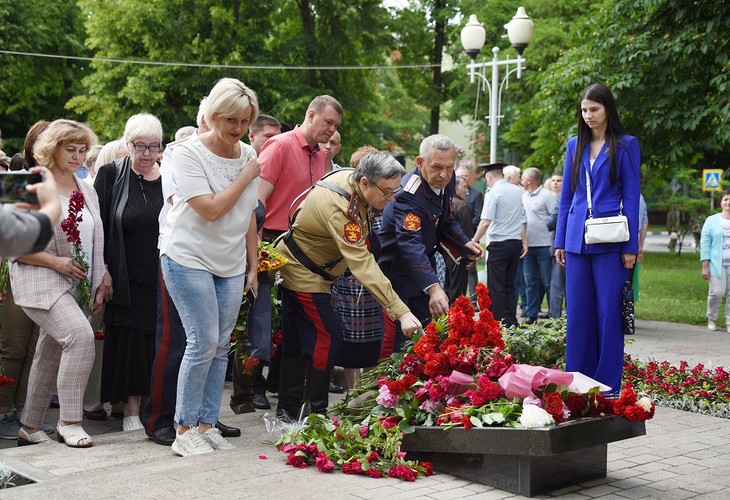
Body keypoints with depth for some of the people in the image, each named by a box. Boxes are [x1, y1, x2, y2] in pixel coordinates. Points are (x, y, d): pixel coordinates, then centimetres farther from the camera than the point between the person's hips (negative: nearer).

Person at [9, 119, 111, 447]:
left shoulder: (86, 191, 14)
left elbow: (95, 241, 21)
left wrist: (101, 280, 8)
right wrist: (56, 262, -17)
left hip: (76, 286, 7)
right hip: (40, 281, -7)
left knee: (50, 356, 11)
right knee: (80, 334, -25)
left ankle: (29, 428, 23)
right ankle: (68, 422, -16)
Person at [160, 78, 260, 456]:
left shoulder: (248, 155, 7)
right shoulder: (188, 154, -11)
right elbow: (211, 210, -20)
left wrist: (253, 265, 13)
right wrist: (246, 177, -12)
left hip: (231, 264, 6)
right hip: (189, 258, -6)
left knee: (221, 346, 4)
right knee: (204, 341, -11)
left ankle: (206, 425, 13)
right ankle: (185, 430, -1)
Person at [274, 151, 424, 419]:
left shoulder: (349, 177, -7)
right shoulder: (340, 208, -36)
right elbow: (363, 265, -41)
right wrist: (401, 312, -45)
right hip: (304, 273, -10)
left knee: (297, 339, 13)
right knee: (328, 336, -11)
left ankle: (288, 407, 21)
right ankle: (314, 412, -5)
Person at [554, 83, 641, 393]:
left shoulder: (625, 145, 1)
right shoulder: (575, 145, 11)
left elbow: (631, 197, -2)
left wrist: (631, 246, -6)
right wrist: (560, 241, 11)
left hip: (609, 240, -4)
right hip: (577, 239, 4)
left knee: (608, 312, 0)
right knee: (577, 312, 7)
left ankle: (608, 387, 8)